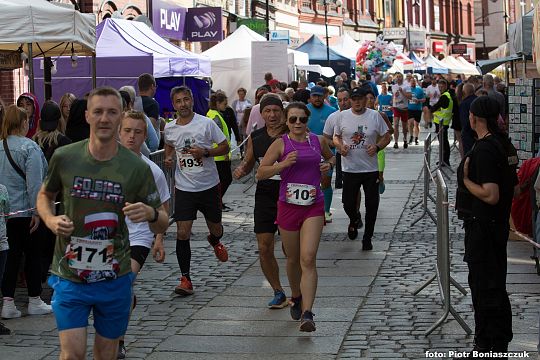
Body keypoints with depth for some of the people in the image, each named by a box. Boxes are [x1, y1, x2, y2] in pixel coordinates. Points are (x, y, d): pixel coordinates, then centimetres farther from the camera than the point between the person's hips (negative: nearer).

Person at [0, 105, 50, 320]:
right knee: (33, 254, 8)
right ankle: (35, 301, 16)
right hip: (25, 210, -5)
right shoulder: (29, 148, -14)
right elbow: (34, 182, -17)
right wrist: (37, 211, -12)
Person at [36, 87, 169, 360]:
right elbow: (44, 195, 13)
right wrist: (51, 220, -8)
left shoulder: (137, 167, -6)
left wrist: (151, 214, -24)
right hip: (70, 275, -1)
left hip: (115, 278, 1)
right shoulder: (64, 157, -6)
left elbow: (162, 225, 0)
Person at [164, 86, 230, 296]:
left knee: (215, 229, 15)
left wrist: (205, 152, -19)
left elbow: (225, 147, -3)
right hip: (184, 188, 1)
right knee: (182, 233, -11)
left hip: (209, 186, -1)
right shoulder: (169, 128, 0)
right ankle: (185, 279, -3)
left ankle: (214, 241, 54)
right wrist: (169, 158, 2)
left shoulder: (206, 123, -9)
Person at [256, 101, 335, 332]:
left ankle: (307, 314, -18)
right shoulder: (281, 144, -2)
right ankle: (296, 299, 40)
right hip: (288, 206, 0)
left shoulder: (318, 141, 6)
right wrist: (283, 164, -20)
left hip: (313, 207, 0)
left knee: (308, 259, -13)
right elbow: (260, 173, -6)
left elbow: (331, 157, 27)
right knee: (293, 258, 13)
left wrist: (329, 164, 4)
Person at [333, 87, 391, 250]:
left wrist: (377, 147, -15)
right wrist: (340, 146, -9)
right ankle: (354, 220, 38)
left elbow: (386, 137, 5)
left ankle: (367, 237, 18)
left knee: (371, 205, 2)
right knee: (348, 204, 3)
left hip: (371, 169, 0)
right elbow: (336, 137, 12)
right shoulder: (342, 116, 1)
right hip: (349, 168, 1)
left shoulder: (375, 116, -1)